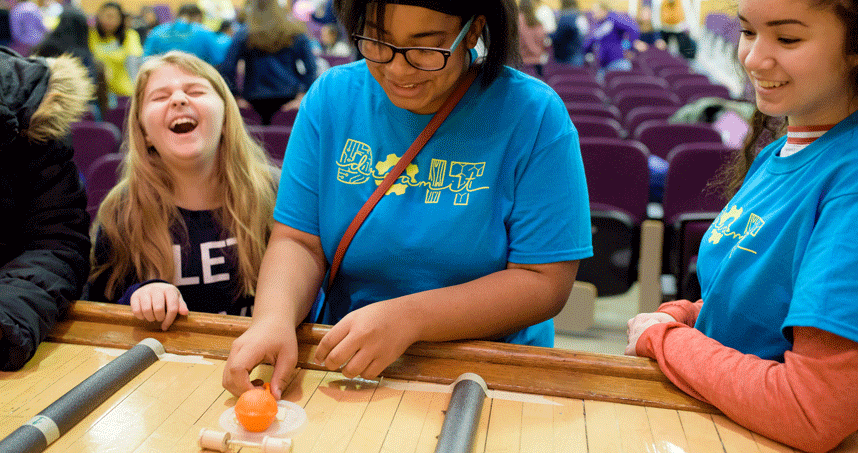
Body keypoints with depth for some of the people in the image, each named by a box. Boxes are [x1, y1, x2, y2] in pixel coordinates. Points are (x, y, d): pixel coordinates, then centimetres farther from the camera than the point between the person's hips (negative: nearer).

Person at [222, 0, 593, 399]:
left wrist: (407, 319, -25)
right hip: (338, 361, 3)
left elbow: (544, 282, -14)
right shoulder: (331, 96, -1)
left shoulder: (536, 115, -11)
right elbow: (298, 240, -2)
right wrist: (274, 318, -23)